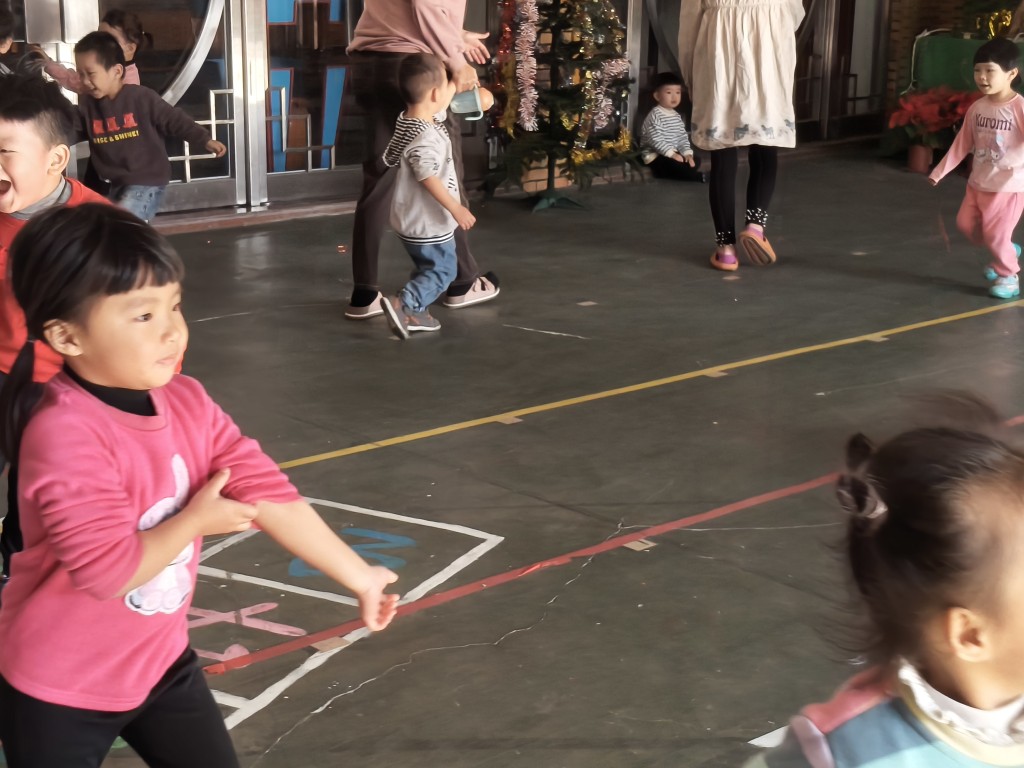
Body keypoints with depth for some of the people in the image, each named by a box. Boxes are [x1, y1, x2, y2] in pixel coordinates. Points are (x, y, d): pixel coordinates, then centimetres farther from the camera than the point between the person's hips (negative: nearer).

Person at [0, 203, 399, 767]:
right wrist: (197, 519, -19)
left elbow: (270, 495, -4)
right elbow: (107, 568, -35)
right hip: (59, 684, -7)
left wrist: (359, 577, -2)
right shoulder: (64, 435, -30)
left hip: (158, 657, 7)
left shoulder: (187, 404, -6)